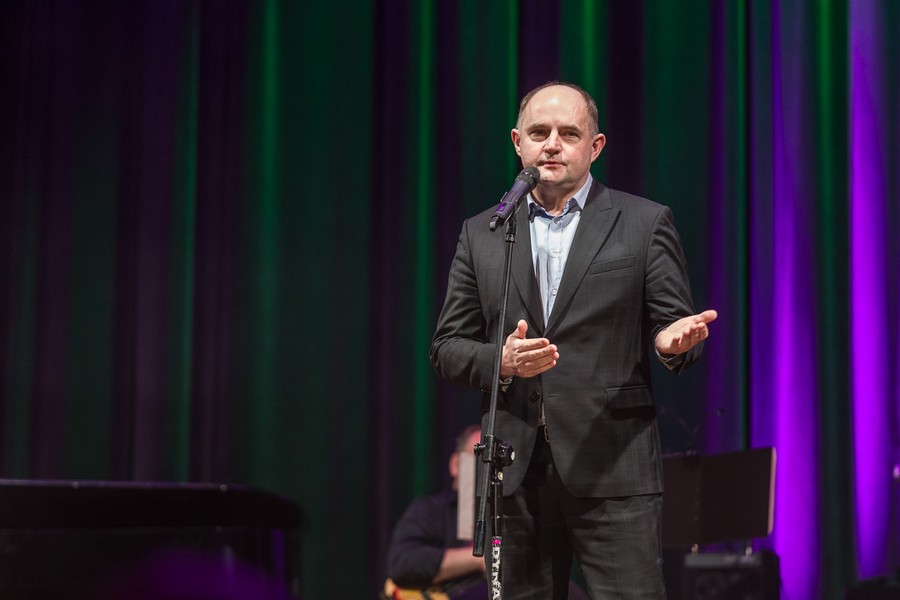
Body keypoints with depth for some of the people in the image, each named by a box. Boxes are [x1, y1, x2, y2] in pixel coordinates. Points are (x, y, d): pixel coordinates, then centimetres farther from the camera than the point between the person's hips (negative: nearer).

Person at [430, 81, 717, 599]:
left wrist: (674, 341, -20)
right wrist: (500, 361, -11)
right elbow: (447, 347, 10)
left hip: (613, 466, -3)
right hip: (515, 472, 3)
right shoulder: (481, 234, 12)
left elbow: (673, 328, 4)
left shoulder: (644, 223, 5)